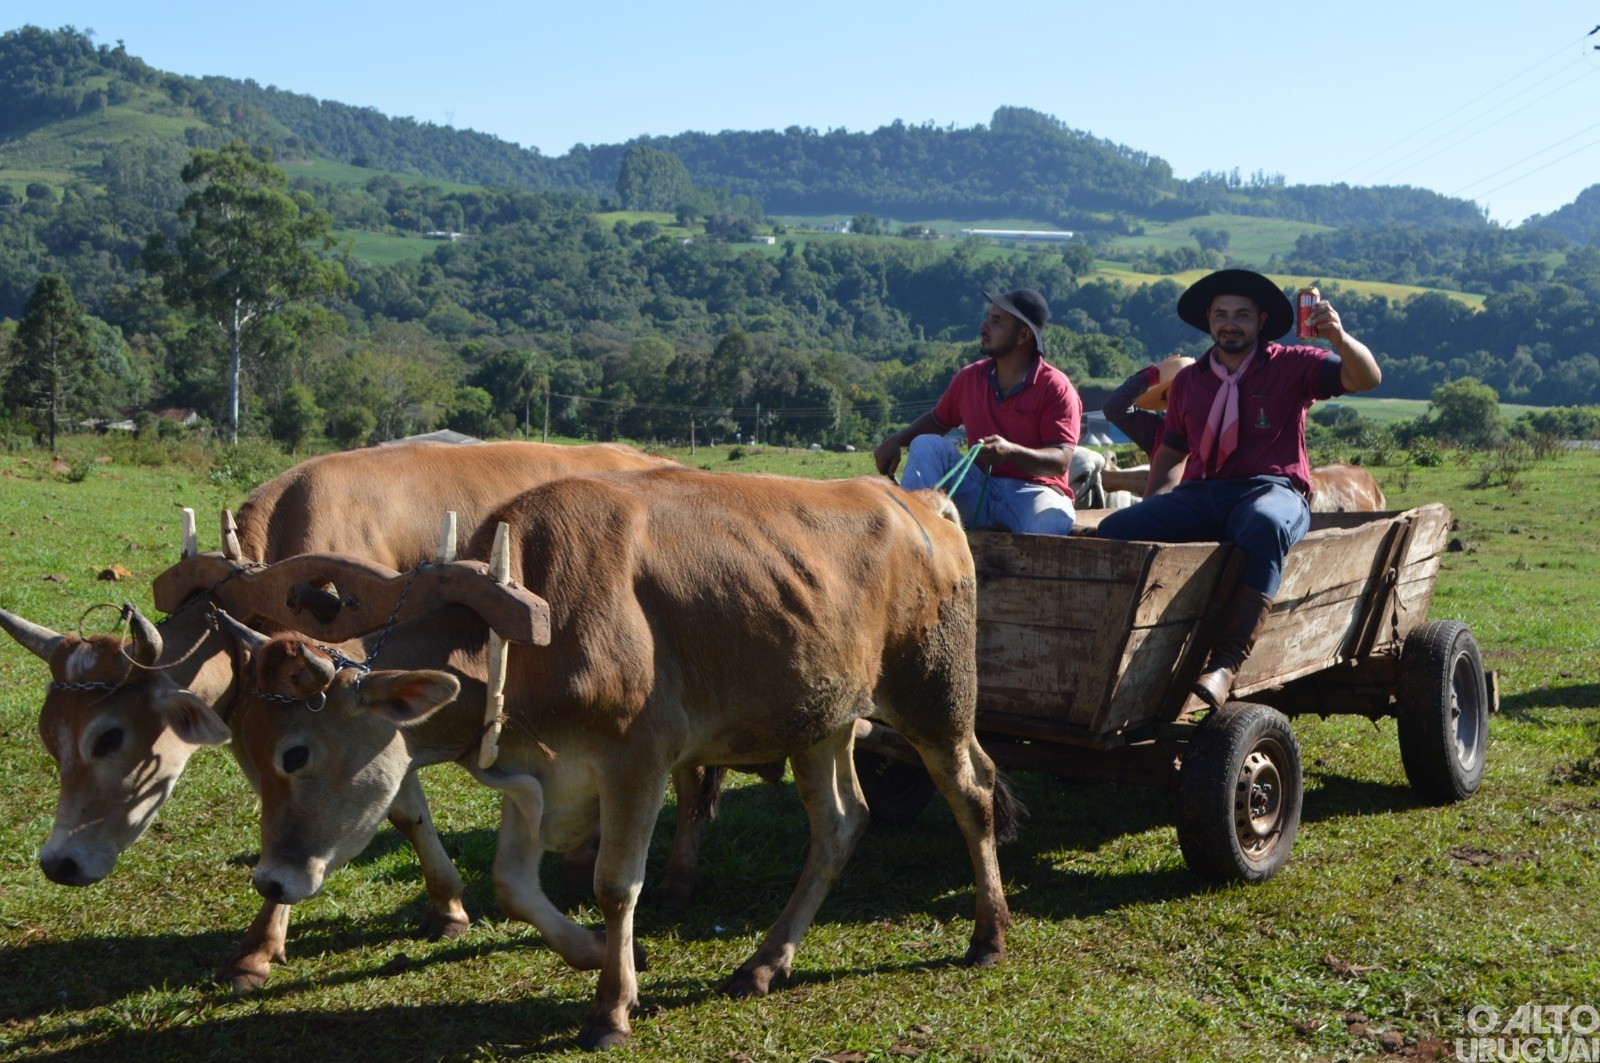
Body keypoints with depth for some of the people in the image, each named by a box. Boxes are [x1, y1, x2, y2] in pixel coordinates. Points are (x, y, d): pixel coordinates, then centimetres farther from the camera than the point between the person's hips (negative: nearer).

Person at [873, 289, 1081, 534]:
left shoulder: (1055, 388, -8)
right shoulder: (969, 378, 8)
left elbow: (1061, 461, -15)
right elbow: (938, 420, 24)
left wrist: (1011, 452, -32)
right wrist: (896, 440, 4)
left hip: (1032, 491, -5)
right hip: (978, 491, 5)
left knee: (1054, 518, -39)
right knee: (926, 445, -13)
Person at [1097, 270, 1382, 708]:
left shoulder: (1291, 367, 10)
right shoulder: (1188, 381, 21)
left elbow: (1366, 378, -2)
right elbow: (1171, 451, 30)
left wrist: (1339, 337, -22)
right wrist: (1157, 502, 12)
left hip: (1271, 491, -4)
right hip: (1200, 495, 4)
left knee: (1264, 528, -43)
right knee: (1115, 529, -25)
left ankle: (1225, 664, -46)